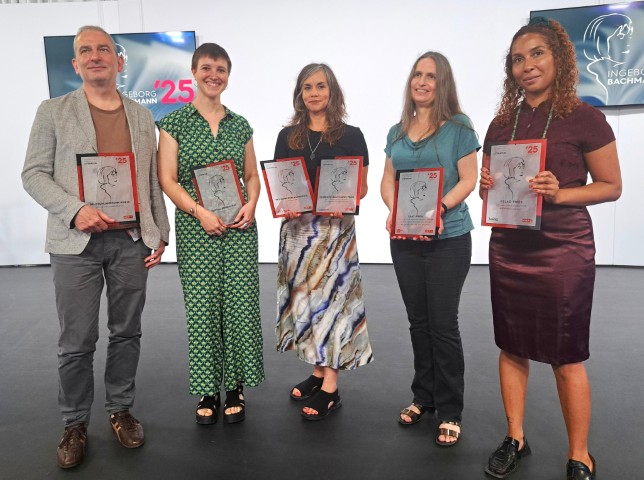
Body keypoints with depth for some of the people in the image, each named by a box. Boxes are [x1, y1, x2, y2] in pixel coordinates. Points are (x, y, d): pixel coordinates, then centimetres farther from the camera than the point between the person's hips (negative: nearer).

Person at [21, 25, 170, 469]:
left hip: (132, 241, 2)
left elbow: (153, 181, 11)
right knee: (77, 342, 4)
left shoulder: (142, 116, 12)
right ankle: (76, 424, 22)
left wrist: (160, 234, 5)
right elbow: (34, 174, 0)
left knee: (126, 333, 11)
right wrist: (75, 210, -15)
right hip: (76, 241, -2)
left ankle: (121, 410, 28)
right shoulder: (53, 112, 5)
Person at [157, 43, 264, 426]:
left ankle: (236, 387, 18)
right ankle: (208, 391, 18)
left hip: (239, 227, 2)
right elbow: (167, 179, -3)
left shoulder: (240, 125, 12)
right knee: (202, 306, 2)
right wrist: (200, 212, -15)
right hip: (195, 227, -2)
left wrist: (251, 205, -6)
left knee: (241, 304, 1)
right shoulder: (175, 122, 3)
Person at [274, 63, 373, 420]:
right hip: (297, 227, 4)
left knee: (331, 295, -4)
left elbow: (362, 185, 3)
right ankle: (318, 371, 22)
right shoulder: (287, 137, 10)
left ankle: (330, 389, 2)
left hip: (336, 228, -4)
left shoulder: (351, 136, 2)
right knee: (304, 297, 7)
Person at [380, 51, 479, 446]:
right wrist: (394, 209, -10)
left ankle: (450, 412, 14)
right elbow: (388, 179, 10)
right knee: (418, 321, 13)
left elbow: (468, 179, -8)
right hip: (405, 239, 5)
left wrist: (439, 208, -23)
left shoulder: (459, 128, -3)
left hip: (448, 239, -5)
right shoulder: (397, 132, 12)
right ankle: (424, 397, 29)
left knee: (443, 324, 0)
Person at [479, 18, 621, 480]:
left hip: (563, 251, -4)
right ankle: (515, 438, 30)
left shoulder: (584, 118, -5)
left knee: (567, 358, 4)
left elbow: (612, 186, -3)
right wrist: (486, 185, -7)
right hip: (508, 250, 5)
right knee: (512, 349, 12)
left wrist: (559, 193, -19)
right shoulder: (502, 123, 8)